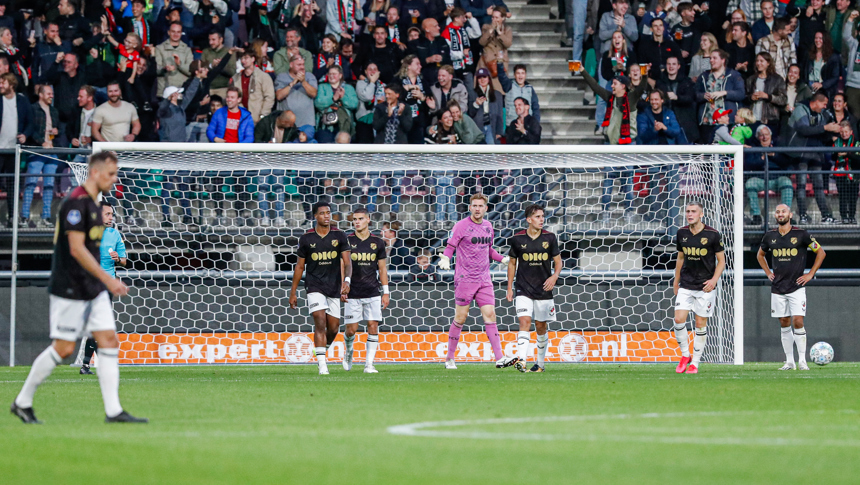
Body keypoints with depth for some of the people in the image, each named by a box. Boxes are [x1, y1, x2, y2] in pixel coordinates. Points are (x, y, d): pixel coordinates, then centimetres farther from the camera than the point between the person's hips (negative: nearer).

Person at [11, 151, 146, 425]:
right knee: (64, 348, -4)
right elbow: (76, 249, -23)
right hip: (69, 289, -9)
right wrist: (108, 279, -24)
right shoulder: (75, 203, -17)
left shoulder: (92, 204, 13)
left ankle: (113, 411, -2)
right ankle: (22, 402, 11)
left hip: (93, 289, 9)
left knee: (109, 341, 0)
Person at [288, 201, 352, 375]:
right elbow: (300, 266, 8)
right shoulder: (306, 238, 0)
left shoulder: (339, 237, 1)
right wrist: (293, 293, 9)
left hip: (334, 287, 2)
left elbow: (347, 262, -6)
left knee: (333, 327, 4)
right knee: (320, 322, -17)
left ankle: (322, 351, 35)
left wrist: (347, 281, -25)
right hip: (315, 286, -2)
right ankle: (322, 364, -19)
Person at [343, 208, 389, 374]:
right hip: (353, 294, -1)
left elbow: (382, 268, 11)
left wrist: (386, 292, 7)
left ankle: (369, 364, -3)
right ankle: (348, 351, 29)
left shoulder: (377, 242, 6)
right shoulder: (347, 241, 1)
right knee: (351, 329, -2)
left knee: (373, 327, -6)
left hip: (373, 293, 1)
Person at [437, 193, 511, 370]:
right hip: (464, 280, -5)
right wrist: (444, 260, -23)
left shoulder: (488, 226, 12)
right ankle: (450, 358, 9)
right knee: (460, 318, -2)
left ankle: (499, 358, -7)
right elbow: (449, 247, -4)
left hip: (484, 280, 5)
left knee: (490, 315, -3)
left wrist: (503, 259, 11)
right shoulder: (461, 226, -6)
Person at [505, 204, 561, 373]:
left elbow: (558, 262, 6)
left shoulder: (550, 238, -1)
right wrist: (509, 287, 6)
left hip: (543, 290, 2)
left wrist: (554, 276, -14)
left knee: (541, 327, 10)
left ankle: (540, 362, 26)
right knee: (525, 322, -18)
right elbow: (512, 263, 9)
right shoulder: (517, 239, -3)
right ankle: (522, 360, -29)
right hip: (523, 289, -2)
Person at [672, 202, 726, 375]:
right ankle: (685, 355, 9)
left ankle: (695, 362, 10)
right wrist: (676, 280, 18)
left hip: (705, 287, -3)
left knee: (700, 324, 1)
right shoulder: (682, 233, 4)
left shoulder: (713, 235, -8)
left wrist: (714, 280, -15)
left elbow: (721, 260, -2)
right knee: (679, 319, -10)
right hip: (685, 285, 3)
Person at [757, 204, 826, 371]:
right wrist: (768, 272, 13)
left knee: (797, 321, -12)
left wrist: (810, 274, -1)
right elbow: (760, 255, 25)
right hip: (778, 288, 4)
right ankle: (789, 361, 11)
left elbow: (821, 252, 3)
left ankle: (802, 360, -5)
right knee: (784, 324, 6)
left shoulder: (801, 235, -5)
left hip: (797, 287, -4)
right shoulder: (770, 236, 6)